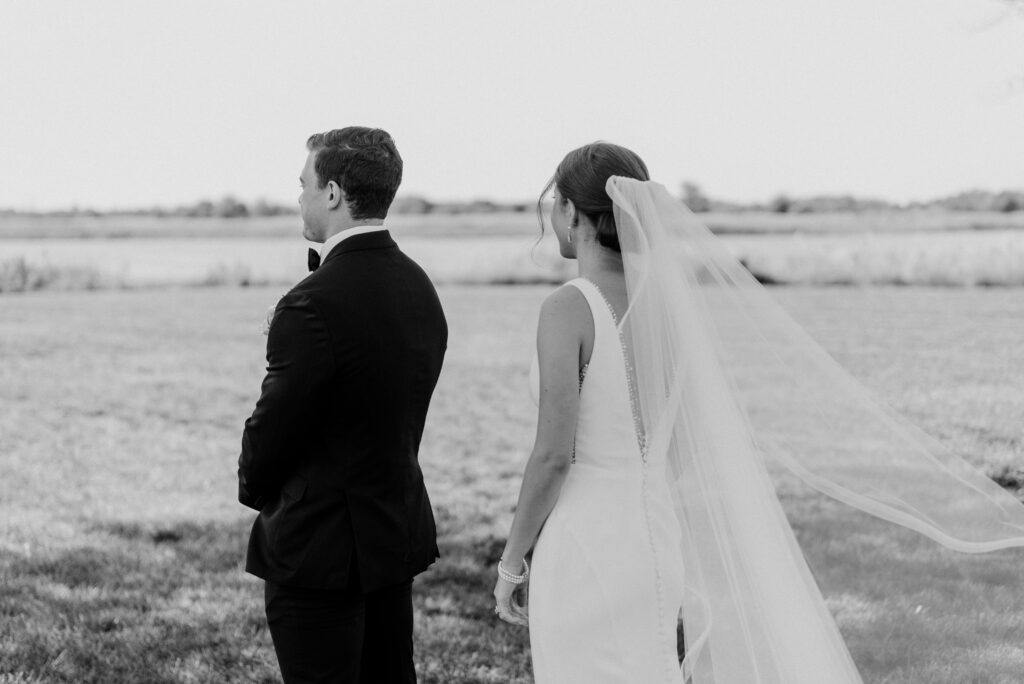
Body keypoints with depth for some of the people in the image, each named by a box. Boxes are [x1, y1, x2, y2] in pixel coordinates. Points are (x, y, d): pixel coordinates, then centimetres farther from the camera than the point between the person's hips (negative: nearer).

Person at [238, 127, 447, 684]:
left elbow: (273, 425, -13)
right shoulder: (419, 287, 4)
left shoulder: (315, 303, -22)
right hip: (398, 531, 8)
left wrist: (255, 488, 2)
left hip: (319, 547, -8)